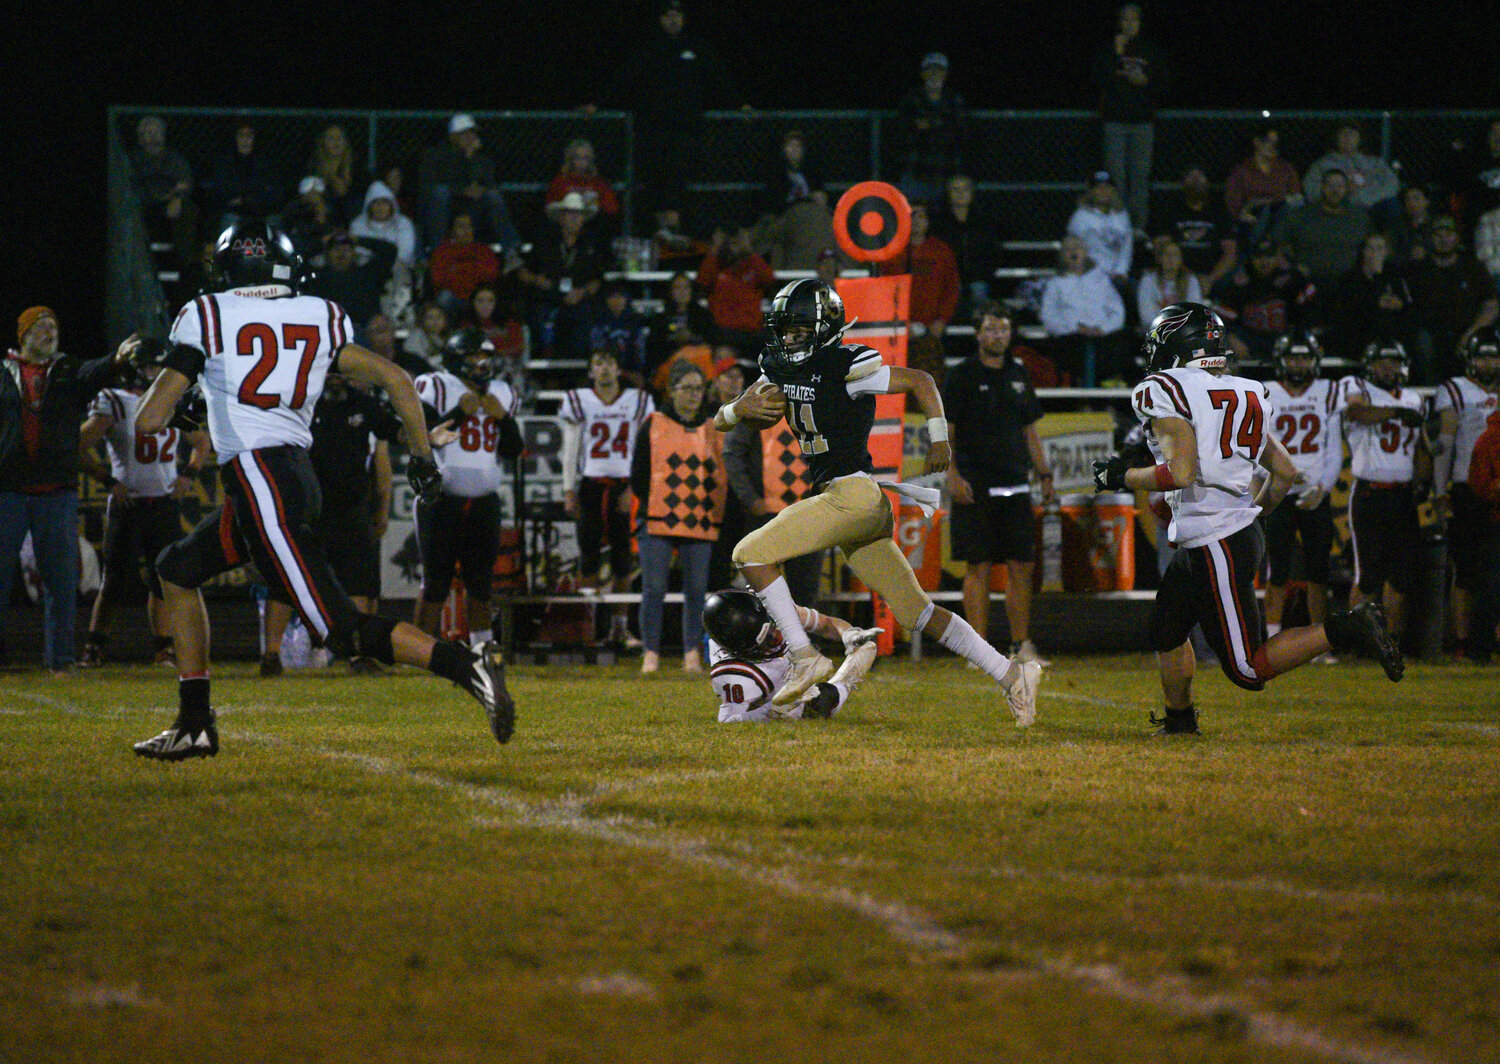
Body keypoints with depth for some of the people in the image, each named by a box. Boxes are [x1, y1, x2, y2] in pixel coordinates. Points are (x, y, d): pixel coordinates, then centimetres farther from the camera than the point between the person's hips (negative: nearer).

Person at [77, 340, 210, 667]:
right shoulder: (115, 403, -4)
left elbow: (201, 443, 25)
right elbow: (80, 446, -8)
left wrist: (188, 474, 9)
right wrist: (108, 480, -13)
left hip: (166, 503, 5)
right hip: (128, 503, -4)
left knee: (164, 579, 5)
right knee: (116, 580, -6)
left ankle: (163, 648, 13)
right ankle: (94, 647, 3)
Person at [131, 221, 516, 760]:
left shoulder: (206, 317, 0)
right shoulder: (318, 319, 14)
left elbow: (149, 420, -1)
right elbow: (396, 380, 11)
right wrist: (423, 455, 24)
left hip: (259, 479, -7)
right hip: (298, 475, 7)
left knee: (342, 629, -11)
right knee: (177, 570, 23)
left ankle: (464, 664, -26)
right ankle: (194, 724, 22)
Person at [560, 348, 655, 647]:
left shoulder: (639, 401, 6)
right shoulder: (578, 401, 4)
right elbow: (570, 450, 4)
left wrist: (635, 488, -5)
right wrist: (569, 491, -2)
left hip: (626, 486, 1)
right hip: (590, 485, -1)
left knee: (623, 557, 1)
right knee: (589, 555, -3)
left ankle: (620, 625, 8)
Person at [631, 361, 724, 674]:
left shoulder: (712, 429, 13)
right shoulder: (653, 425, 6)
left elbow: (721, 476, 14)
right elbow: (638, 475, 6)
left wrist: (715, 512, 2)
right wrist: (652, 507, -2)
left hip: (700, 525, 2)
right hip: (659, 521, -2)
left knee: (696, 590, 0)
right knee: (654, 589, -7)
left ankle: (692, 655, 6)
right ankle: (651, 653, -3)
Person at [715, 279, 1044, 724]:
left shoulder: (845, 367, -10)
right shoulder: (780, 373, 14)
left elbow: (920, 381, -4)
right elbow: (721, 422, 15)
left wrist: (939, 441, -5)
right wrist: (740, 410, -7)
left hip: (853, 492, -9)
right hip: (841, 500, 9)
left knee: (751, 554, -12)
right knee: (914, 610, 7)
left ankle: (805, 658, -9)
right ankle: (1010, 675, 8)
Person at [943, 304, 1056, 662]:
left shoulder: (1018, 375, 14)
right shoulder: (962, 375, -2)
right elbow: (944, 431, -5)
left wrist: (1044, 474, 15)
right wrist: (952, 473, -17)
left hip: (1015, 485, 5)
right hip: (975, 487, -5)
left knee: (1021, 565, 4)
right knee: (978, 566, -5)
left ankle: (1021, 645, 10)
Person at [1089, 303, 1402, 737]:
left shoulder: (1165, 393, -12)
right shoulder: (1242, 397, 13)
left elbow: (1181, 473, -22)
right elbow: (1285, 471, 15)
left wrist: (1121, 477, -6)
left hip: (1217, 547, -9)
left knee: (1248, 670, -6)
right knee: (1165, 632, 24)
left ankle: (1346, 631, -14)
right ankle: (1179, 721, 37)